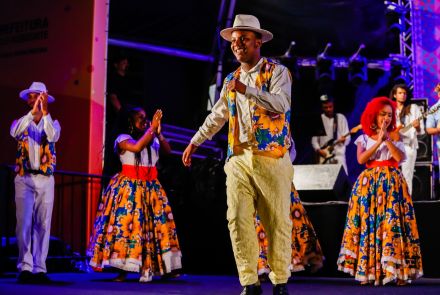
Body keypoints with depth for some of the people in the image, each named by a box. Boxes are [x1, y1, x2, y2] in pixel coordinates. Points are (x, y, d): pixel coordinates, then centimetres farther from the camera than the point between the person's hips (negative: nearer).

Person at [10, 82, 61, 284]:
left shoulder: (52, 123, 11)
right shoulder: (21, 121, 9)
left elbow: (53, 137, -13)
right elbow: (14, 132, -16)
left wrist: (45, 112, -24)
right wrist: (32, 112, -28)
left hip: (46, 179, 1)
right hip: (24, 178, -1)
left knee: (43, 224, -1)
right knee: (24, 223, -8)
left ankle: (39, 268, 1)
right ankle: (25, 268, -7)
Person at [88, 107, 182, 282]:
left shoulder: (153, 139, 13)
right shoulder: (123, 139, -3)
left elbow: (168, 150, 2)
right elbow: (137, 147, -21)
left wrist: (158, 133, -8)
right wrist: (152, 128, -18)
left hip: (150, 188, 5)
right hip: (129, 187, -5)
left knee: (153, 225, -1)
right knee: (125, 223, -9)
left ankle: (147, 268, 2)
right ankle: (122, 270, -7)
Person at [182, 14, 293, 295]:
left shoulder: (277, 71, 1)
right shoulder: (232, 79, 19)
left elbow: (281, 104, -18)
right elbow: (217, 116, 29)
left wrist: (246, 89, -23)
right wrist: (195, 142, 32)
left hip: (271, 159, -5)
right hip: (238, 159, 5)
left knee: (278, 222, -2)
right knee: (238, 220, -2)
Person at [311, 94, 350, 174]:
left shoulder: (341, 118, 4)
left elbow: (347, 138, 1)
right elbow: (314, 138, 6)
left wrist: (343, 139, -21)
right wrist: (318, 150, -10)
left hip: (339, 154, -1)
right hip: (324, 156, 1)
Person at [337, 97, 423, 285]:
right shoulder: (364, 138, 11)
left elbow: (400, 157, -7)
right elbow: (361, 159, -6)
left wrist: (387, 138, -10)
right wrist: (378, 141, -10)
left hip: (392, 183, -1)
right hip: (369, 183, 1)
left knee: (393, 223, -10)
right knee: (368, 223, -5)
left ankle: (397, 271, -10)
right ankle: (367, 270, -1)